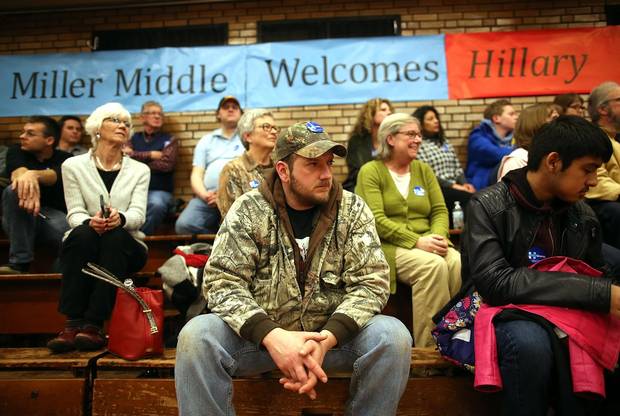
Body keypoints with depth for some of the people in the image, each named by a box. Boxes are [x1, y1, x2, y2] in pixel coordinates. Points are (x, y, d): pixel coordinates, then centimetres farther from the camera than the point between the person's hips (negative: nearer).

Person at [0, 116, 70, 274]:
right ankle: (19, 262, -29)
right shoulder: (16, 152, 1)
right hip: (20, 218, 2)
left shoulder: (64, 159, -1)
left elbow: (52, 176, -26)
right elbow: (18, 173, -24)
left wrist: (33, 174, -52)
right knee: (16, 190, -32)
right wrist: (26, 179, -50)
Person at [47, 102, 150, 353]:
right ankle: (73, 324, -32)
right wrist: (89, 222, -29)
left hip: (124, 247, 0)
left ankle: (94, 324, -33)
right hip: (83, 245, 0)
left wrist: (119, 218, -32)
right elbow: (75, 213, -4)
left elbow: (138, 213, -7)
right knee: (83, 233, -34)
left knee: (115, 235, -33)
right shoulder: (73, 166, 6)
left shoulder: (140, 170, 7)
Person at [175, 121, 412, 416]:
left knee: (393, 336, -25)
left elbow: (372, 282, -10)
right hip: (259, 332, -1)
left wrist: (326, 339, -26)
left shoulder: (352, 210, -3)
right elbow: (222, 281, -12)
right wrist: (272, 336, -28)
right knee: (196, 336, -27)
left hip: (333, 332, 1)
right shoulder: (249, 210, -6)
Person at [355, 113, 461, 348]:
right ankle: (428, 347, -22)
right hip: (388, 247, -4)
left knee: (457, 262, -27)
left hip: (426, 243, 5)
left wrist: (438, 236, -12)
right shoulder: (371, 171, 1)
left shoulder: (423, 169, 17)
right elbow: (376, 220, -11)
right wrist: (417, 242, -20)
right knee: (433, 265, -32)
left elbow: (440, 210, 11)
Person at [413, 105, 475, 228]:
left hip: (455, 187, 6)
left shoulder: (444, 141, 24)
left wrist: (464, 184, 0)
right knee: (468, 197, -30)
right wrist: (453, 186, -15)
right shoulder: (418, 145, 1)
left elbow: (457, 168, 20)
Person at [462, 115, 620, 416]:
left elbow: (596, 277, 15)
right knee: (530, 342, -36)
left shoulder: (583, 215, 6)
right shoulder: (489, 206, -12)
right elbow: (494, 283, -24)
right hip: (502, 312, -4)